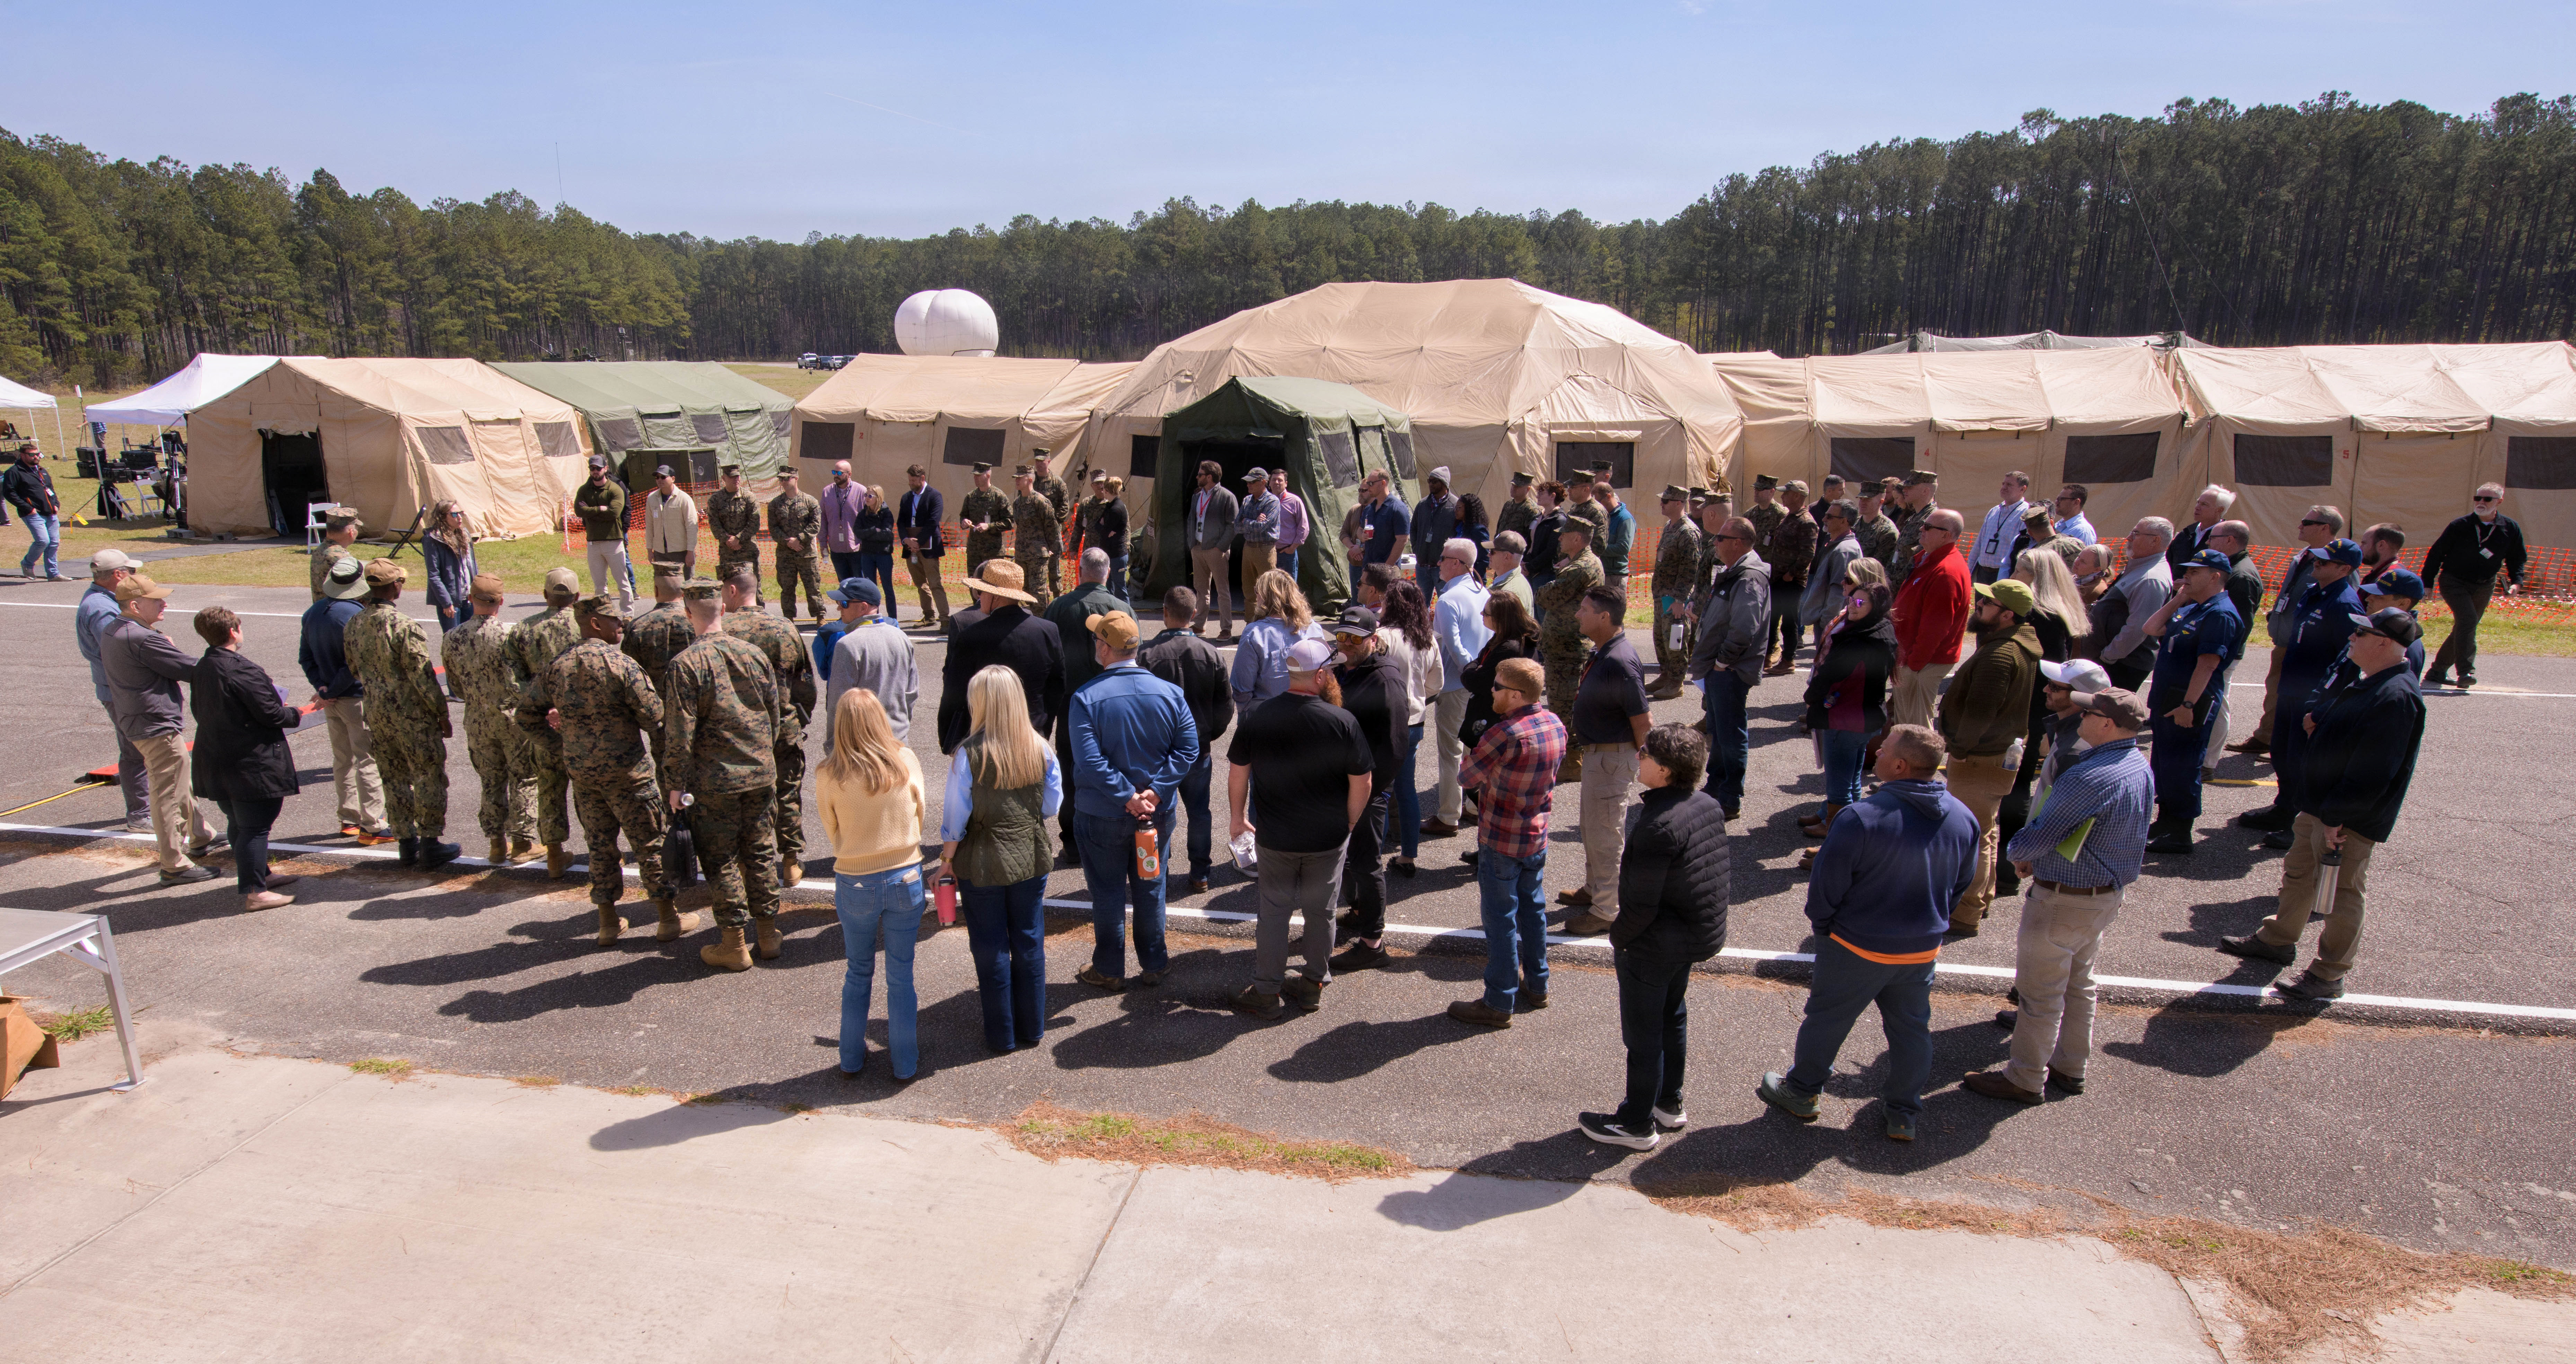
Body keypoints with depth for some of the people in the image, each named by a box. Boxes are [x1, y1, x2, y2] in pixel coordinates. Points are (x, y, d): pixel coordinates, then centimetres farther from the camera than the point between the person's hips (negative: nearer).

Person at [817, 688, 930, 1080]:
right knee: (901, 977, 12)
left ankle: (852, 1060, 30)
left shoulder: (828, 775, -13)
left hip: (854, 883, 0)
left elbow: (833, 835, 0)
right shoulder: (906, 761, -11)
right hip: (906, 879, 0)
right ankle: (906, 1066, 21)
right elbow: (921, 816, 1)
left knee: (858, 974, 19)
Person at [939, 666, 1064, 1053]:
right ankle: (1032, 1028, 28)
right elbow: (1052, 806, 2)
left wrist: (947, 860, 3)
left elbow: (956, 818, -11)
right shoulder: (1040, 749, -8)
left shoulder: (969, 753, -18)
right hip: (1032, 860, 3)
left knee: (991, 949, 11)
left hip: (983, 865, -3)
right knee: (1030, 943, 16)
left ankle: (1001, 1035, 23)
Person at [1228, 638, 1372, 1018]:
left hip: (1274, 838, 1)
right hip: (1329, 839, -1)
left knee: (1274, 912, 13)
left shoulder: (1256, 717, -9)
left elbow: (1238, 772, -1)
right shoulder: (1342, 722, -15)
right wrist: (1348, 823, 6)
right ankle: (1314, 986, 28)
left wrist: (1237, 816, 14)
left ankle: (1267, 993, 20)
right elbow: (1363, 781, -9)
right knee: (1321, 913, 15)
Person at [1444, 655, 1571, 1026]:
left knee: (1500, 919, 3)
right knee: (1532, 909, 20)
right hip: (1537, 836, 8)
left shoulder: (1506, 734, -26)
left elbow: (1467, 778, -16)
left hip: (1501, 841, -8)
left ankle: (1499, 1004, 12)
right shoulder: (1556, 724, -1)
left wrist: (1472, 750, 2)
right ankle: (1536, 987, 33)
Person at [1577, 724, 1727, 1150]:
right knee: (1673, 1019, 25)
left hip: (1654, 946, -9)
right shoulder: (1709, 806, -3)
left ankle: (1637, 1124, 24)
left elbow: (1642, 904, -26)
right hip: (1699, 935, 9)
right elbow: (1710, 878, 8)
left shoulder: (1658, 825, -30)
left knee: (1643, 1035, 8)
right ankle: (1669, 1104, 42)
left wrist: (1618, 939, -9)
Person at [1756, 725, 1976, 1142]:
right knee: (1911, 1028, 21)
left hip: (1858, 949, -4)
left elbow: (1825, 887, -19)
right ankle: (1903, 1115, 34)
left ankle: (1801, 1092, 33)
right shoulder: (1964, 819, -9)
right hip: (1924, 949, 5)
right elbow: (1962, 884, 6)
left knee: (1827, 1019, 15)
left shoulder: (1861, 819, -28)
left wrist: (1822, 925, 0)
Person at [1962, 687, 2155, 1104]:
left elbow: (2040, 837, -25)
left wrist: (2015, 851, -3)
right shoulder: (2139, 766, 1)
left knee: (2040, 993, 6)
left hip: (2065, 901, -9)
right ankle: (2070, 1066, 38)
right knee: (2078, 984, 24)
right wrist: (2038, 858, 4)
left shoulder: (2089, 778, -31)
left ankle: (2025, 1080, 19)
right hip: (2111, 892, 9)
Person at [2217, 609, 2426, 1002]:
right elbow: (2323, 713, 25)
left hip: (2350, 819, -10)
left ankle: (2329, 976, 16)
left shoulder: (2396, 698, -24)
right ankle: (2278, 940, 40)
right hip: (2320, 805, 10)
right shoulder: (2364, 684, 7)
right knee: (2299, 874, 23)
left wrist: (2336, 817, -24)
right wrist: (2316, 720, 1)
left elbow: (2372, 774, -27)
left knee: (2341, 894, 4)